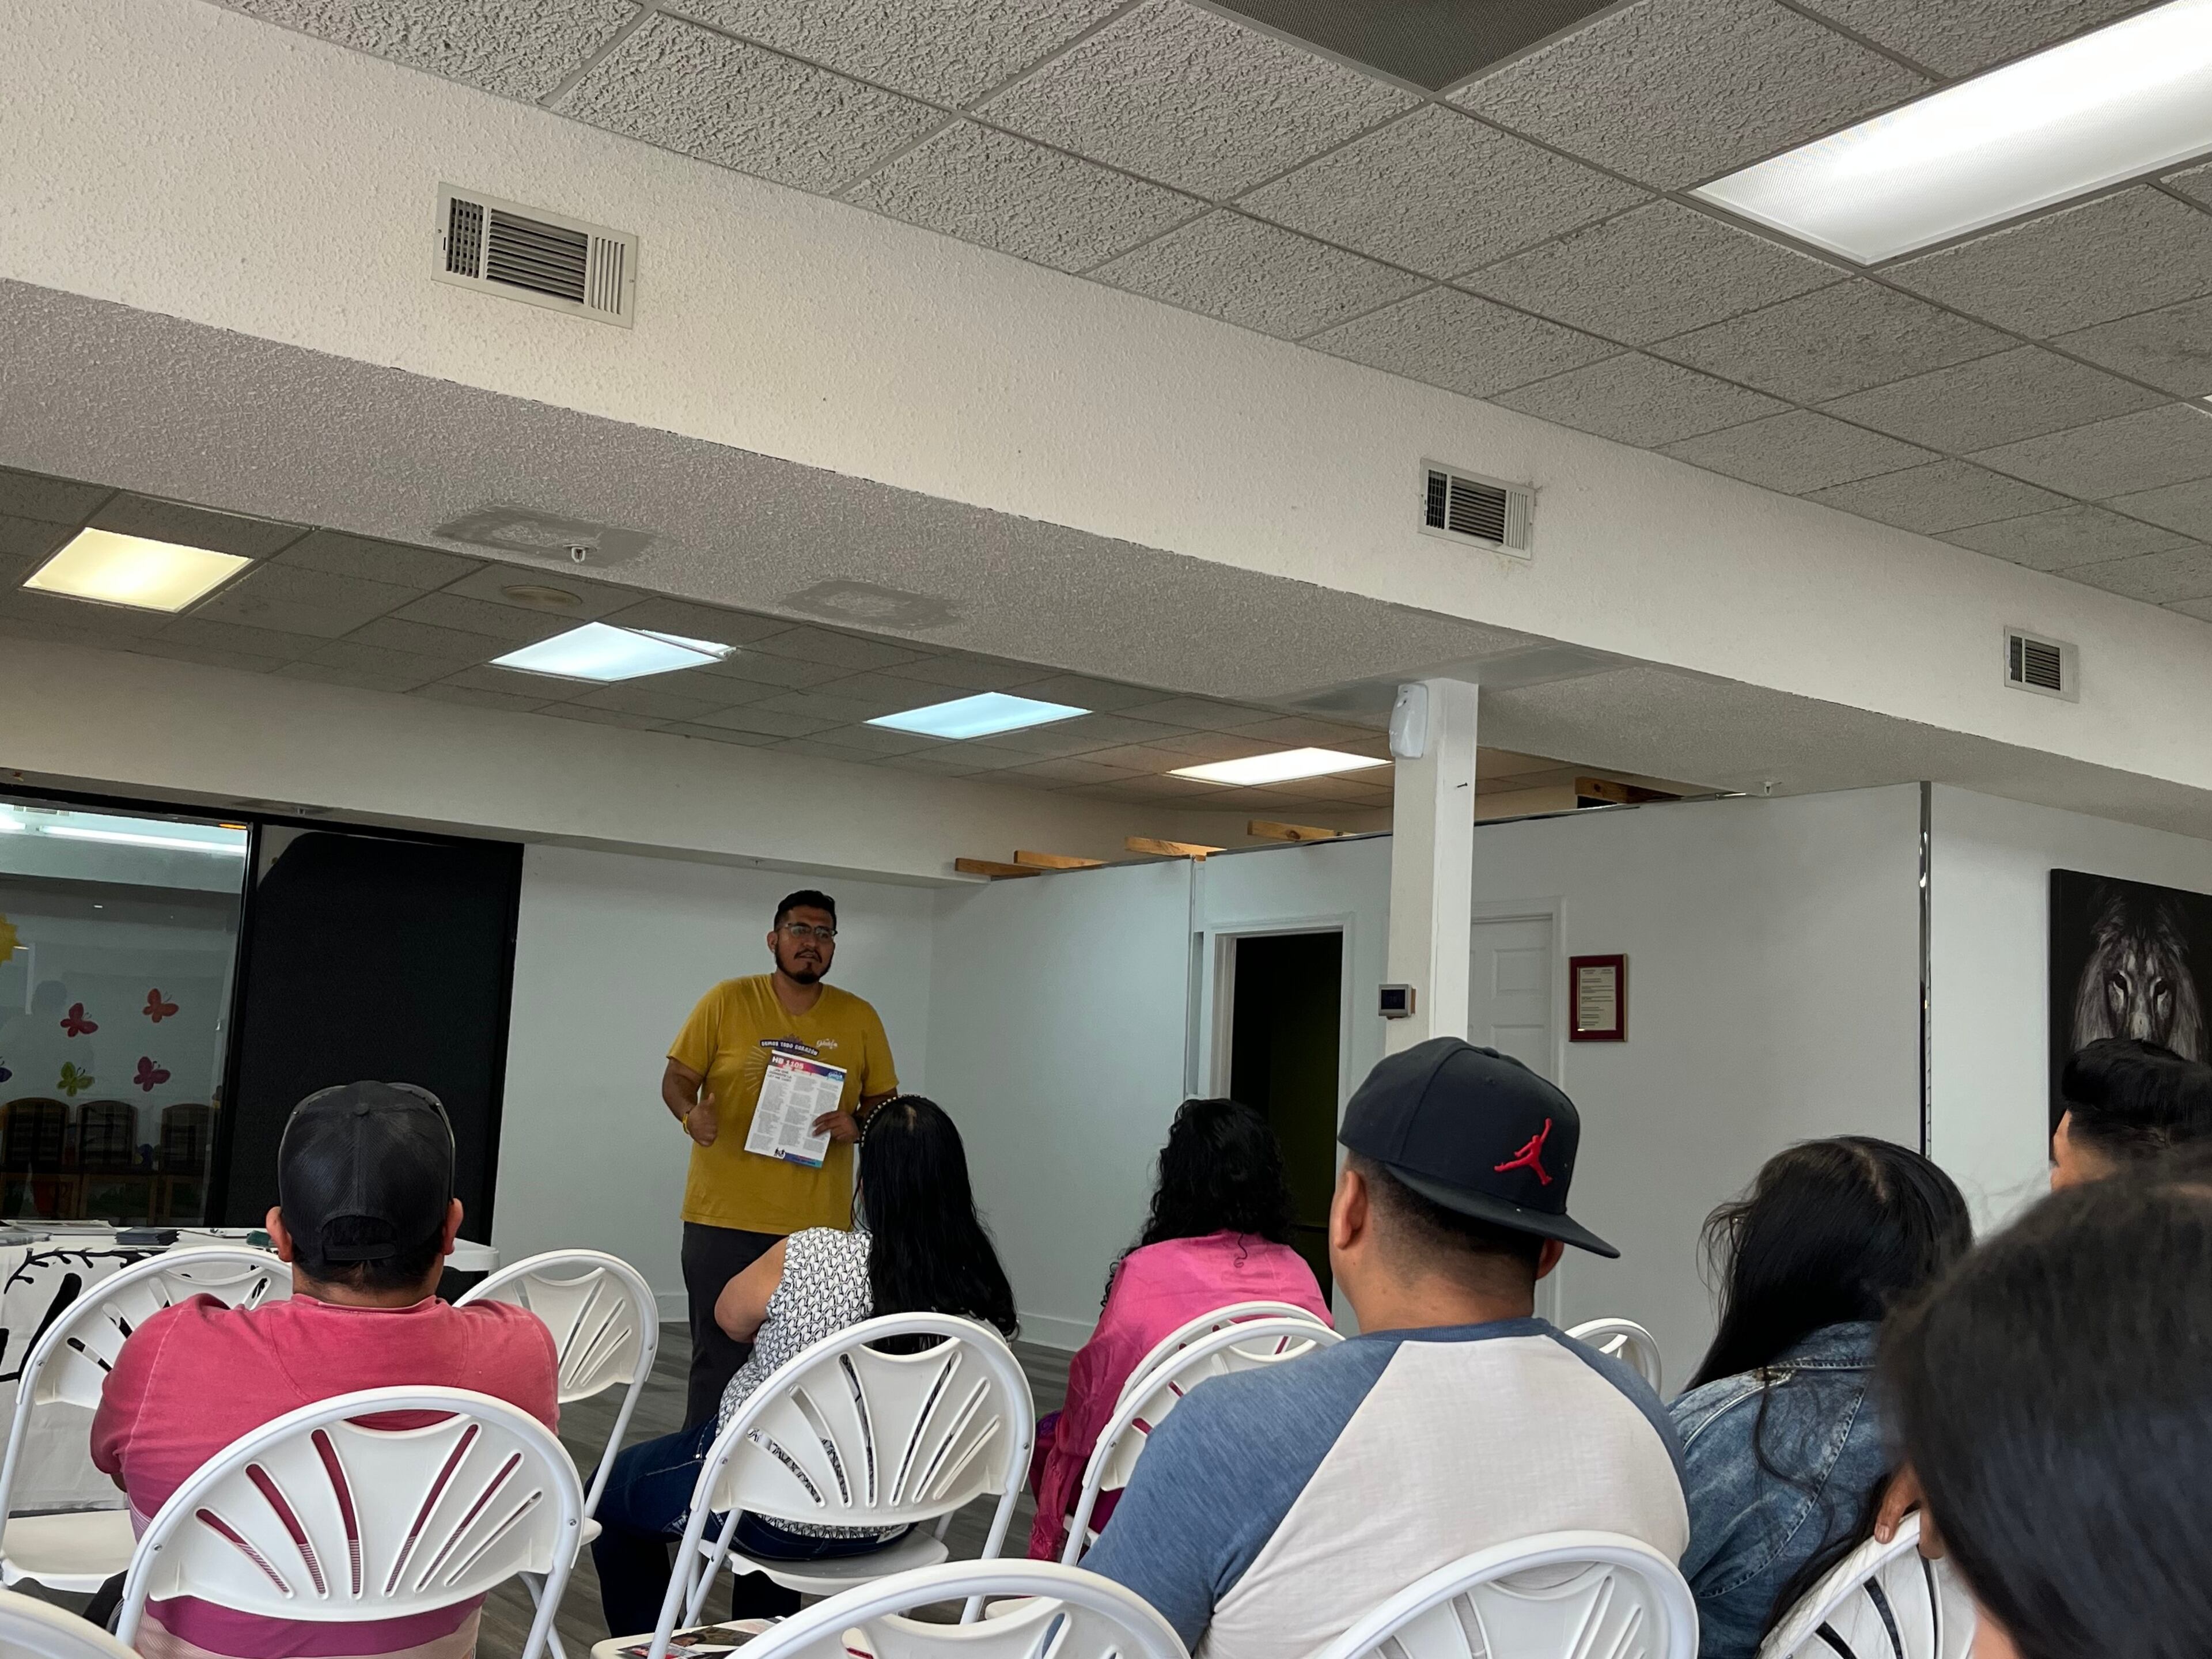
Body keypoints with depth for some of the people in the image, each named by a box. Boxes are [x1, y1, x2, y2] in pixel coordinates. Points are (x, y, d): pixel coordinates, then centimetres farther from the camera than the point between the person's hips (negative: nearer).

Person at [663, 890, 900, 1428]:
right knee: (718, 1359, 2)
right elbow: (677, 1079, 3)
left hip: (819, 1225, 2)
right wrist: (691, 1114, -19)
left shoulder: (860, 1019, 6)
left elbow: (885, 1102, 13)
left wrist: (856, 1125, -9)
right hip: (723, 1218, -1)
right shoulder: (727, 1001, 1)